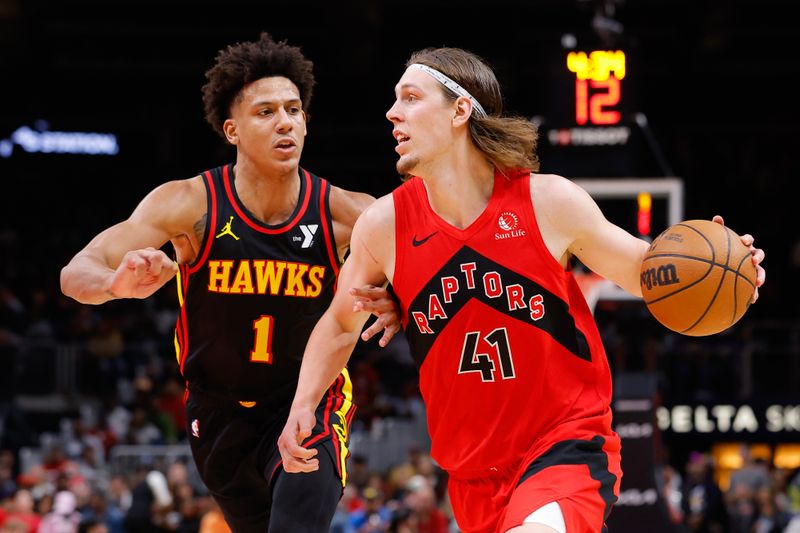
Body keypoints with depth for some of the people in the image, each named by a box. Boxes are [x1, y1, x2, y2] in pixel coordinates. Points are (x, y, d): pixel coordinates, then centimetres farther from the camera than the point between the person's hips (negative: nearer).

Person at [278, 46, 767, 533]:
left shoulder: (550, 201, -9)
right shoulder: (383, 226, -2)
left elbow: (641, 268, 5)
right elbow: (341, 324, 16)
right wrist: (304, 407, 2)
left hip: (570, 444, -4)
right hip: (473, 472, 4)